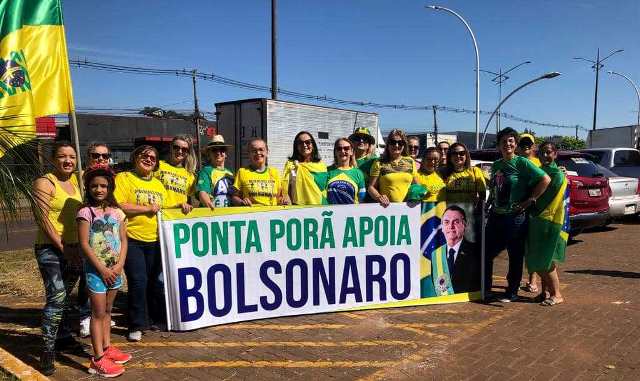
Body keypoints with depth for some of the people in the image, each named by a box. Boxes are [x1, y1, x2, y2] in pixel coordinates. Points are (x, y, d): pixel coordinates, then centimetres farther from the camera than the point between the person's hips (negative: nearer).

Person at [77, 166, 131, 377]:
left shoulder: (117, 212, 5)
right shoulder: (86, 212, -10)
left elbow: (123, 241, 5)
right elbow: (84, 244, -14)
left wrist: (119, 265, -8)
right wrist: (102, 269, -15)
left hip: (114, 269, 5)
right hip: (96, 269, -5)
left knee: (107, 310, 16)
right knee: (98, 313, -2)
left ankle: (107, 348, 28)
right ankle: (98, 359, 4)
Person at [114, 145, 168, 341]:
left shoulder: (158, 184, 18)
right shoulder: (123, 178, -3)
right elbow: (119, 207, -15)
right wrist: (148, 209, -12)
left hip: (155, 240, 6)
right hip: (132, 240, -6)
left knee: (157, 281, 12)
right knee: (138, 281, -8)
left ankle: (157, 319, 27)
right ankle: (136, 325, 6)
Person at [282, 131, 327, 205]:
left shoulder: (321, 165, 13)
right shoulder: (291, 164, 5)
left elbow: (326, 189, 15)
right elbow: (285, 189, 2)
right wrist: (290, 207, -10)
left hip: (320, 207, 2)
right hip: (298, 208, -2)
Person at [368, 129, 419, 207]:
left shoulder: (410, 162, 15)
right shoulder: (379, 163, 5)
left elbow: (416, 185, 23)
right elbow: (371, 187, 4)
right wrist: (379, 197, -14)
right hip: (387, 206, -3)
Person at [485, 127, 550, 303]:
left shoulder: (521, 163, -8)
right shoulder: (496, 165, 12)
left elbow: (545, 179, -15)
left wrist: (529, 200, -15)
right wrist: (490, 204, 11)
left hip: (515, 217, -7)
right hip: (495, 216, 7)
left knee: (515, 257, 6)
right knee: (486, 253, 10)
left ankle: (512, 292, 18)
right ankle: (485, 289, 25)